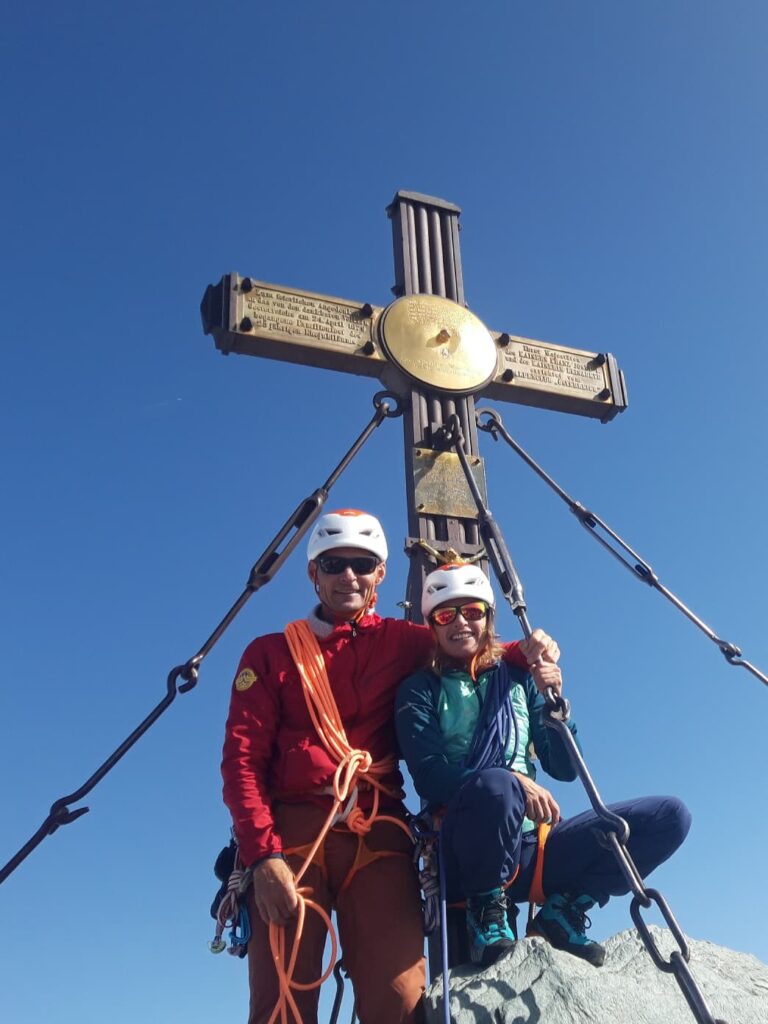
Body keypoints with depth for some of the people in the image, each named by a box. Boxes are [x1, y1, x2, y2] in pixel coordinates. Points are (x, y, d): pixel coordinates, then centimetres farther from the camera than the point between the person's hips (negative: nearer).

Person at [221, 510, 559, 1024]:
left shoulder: (403, 642, 17)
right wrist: (264, 854, -9)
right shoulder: (271, 653, 13)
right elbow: (243, 759, 5)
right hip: (293, 829, -1)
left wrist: (525, 653, 0)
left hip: (379, 831, 1)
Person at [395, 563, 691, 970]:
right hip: (462, 855, -4)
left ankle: (563, 910, -4)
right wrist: (514, 782, -24)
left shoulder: (518, 680, 14)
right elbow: (428, 776, -10)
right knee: (494, 784, -39)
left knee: (669, 815, -10)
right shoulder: (420, 690, 4)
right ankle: (486, 910, -11)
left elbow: (564, 769, 11)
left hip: (527, 847, 4)